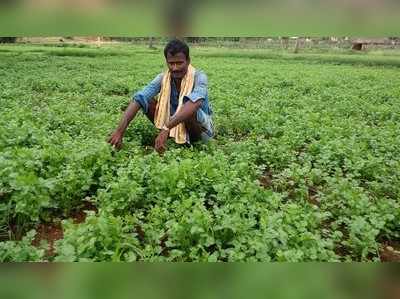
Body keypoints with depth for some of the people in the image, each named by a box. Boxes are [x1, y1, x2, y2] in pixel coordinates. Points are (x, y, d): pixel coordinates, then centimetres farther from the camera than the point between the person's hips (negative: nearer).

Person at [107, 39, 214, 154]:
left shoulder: (199, 77, -24)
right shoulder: (163, 78, -13)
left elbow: (195, 102, -46)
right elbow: (139, 99, -26)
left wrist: (166, 128, -56)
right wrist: (120, 131, -40)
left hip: (202, 128, -4)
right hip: (175, 124, 4)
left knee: (189, 107, -36)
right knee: (148, 102, -15)